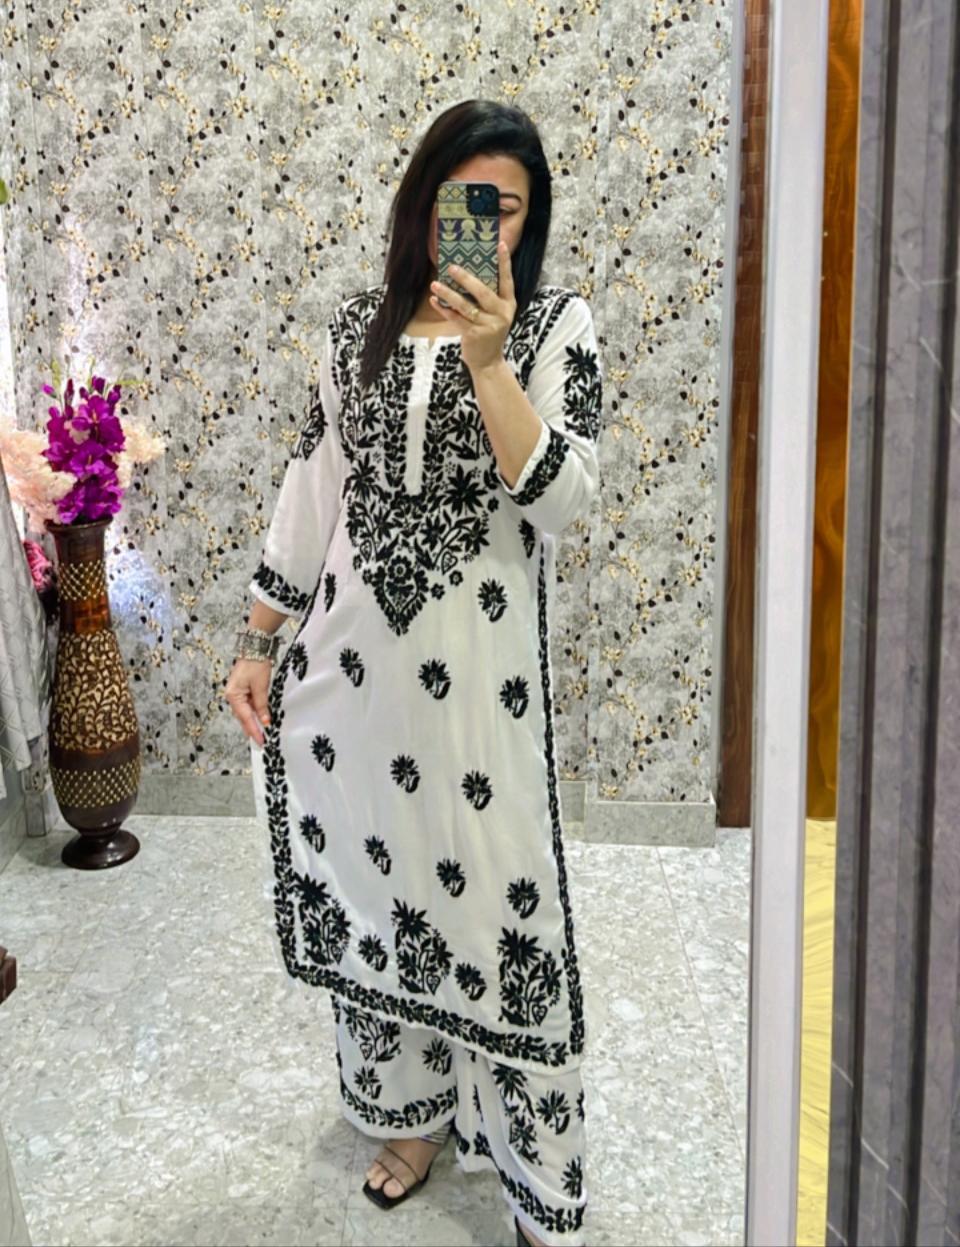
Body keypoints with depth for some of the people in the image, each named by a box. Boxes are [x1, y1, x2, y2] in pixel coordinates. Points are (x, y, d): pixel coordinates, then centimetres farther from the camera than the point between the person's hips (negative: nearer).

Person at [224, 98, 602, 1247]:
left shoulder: (555, 326, -2)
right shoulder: (358, 325, 8)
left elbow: (563, 498, -14)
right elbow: (309, 490, 9)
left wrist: (487, 361, -23)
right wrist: (257, 644, 8)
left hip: (479, 666, -4)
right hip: (348, 658, 4)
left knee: (496, 895, 2)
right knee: (372, 882, 15)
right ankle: (408, 1113, 39)